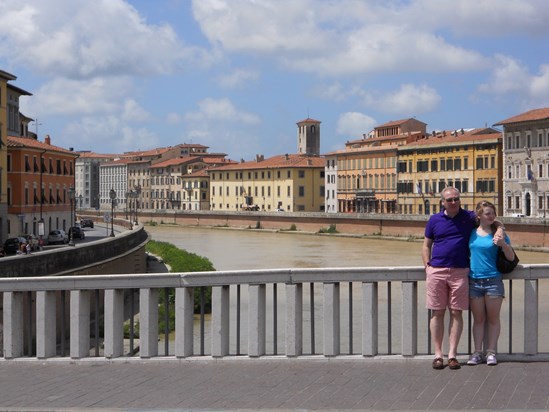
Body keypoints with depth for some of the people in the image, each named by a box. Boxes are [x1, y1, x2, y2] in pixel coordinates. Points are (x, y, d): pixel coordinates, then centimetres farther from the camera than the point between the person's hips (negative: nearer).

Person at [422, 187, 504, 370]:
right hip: (436, 271, 0)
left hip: (460, 272, 0)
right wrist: (427, 266, 1)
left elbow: (494, 221, 15)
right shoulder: (434, 220, 8)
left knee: (456, 313, 1)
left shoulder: (469, 217, 6)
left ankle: (452, 355, 6)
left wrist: (499, 229, -7)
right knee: (437, 313, 2)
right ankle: (438, 355, 8)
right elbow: (426, 245, 13)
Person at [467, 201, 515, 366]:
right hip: (474, 282, 2)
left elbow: (511, 258, -4)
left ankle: (491, 352, 8)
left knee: (493, 318, 3)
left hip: (493, 281, -2)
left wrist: (503, 244, -21)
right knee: (478, 319, 7)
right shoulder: (471, 233, 5)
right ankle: (477, 352, 10)